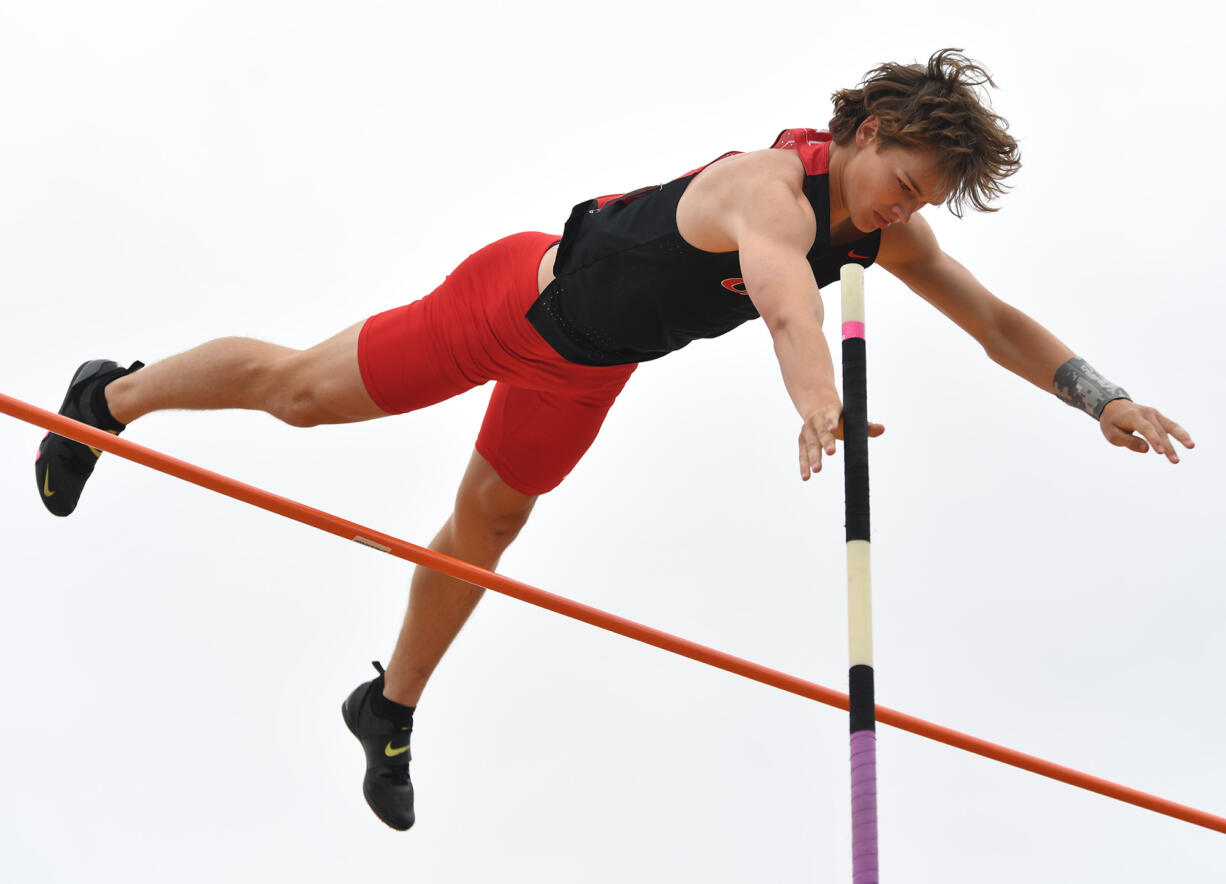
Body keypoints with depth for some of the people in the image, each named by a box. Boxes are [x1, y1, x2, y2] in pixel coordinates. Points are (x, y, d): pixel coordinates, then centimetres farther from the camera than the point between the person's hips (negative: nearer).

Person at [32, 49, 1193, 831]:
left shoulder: (889, 230, -13)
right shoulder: (772, 186, -38)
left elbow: (998, 324, -4)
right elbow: (785, 290, -60)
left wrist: (1105, 400, -16)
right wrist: (818, 405, -78)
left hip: (590, 363, 8)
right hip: (521, 299, -7)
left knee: (485, 527, 21)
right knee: (299, 388, 6)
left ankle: (391, 711, 42)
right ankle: (112, 400, 32)